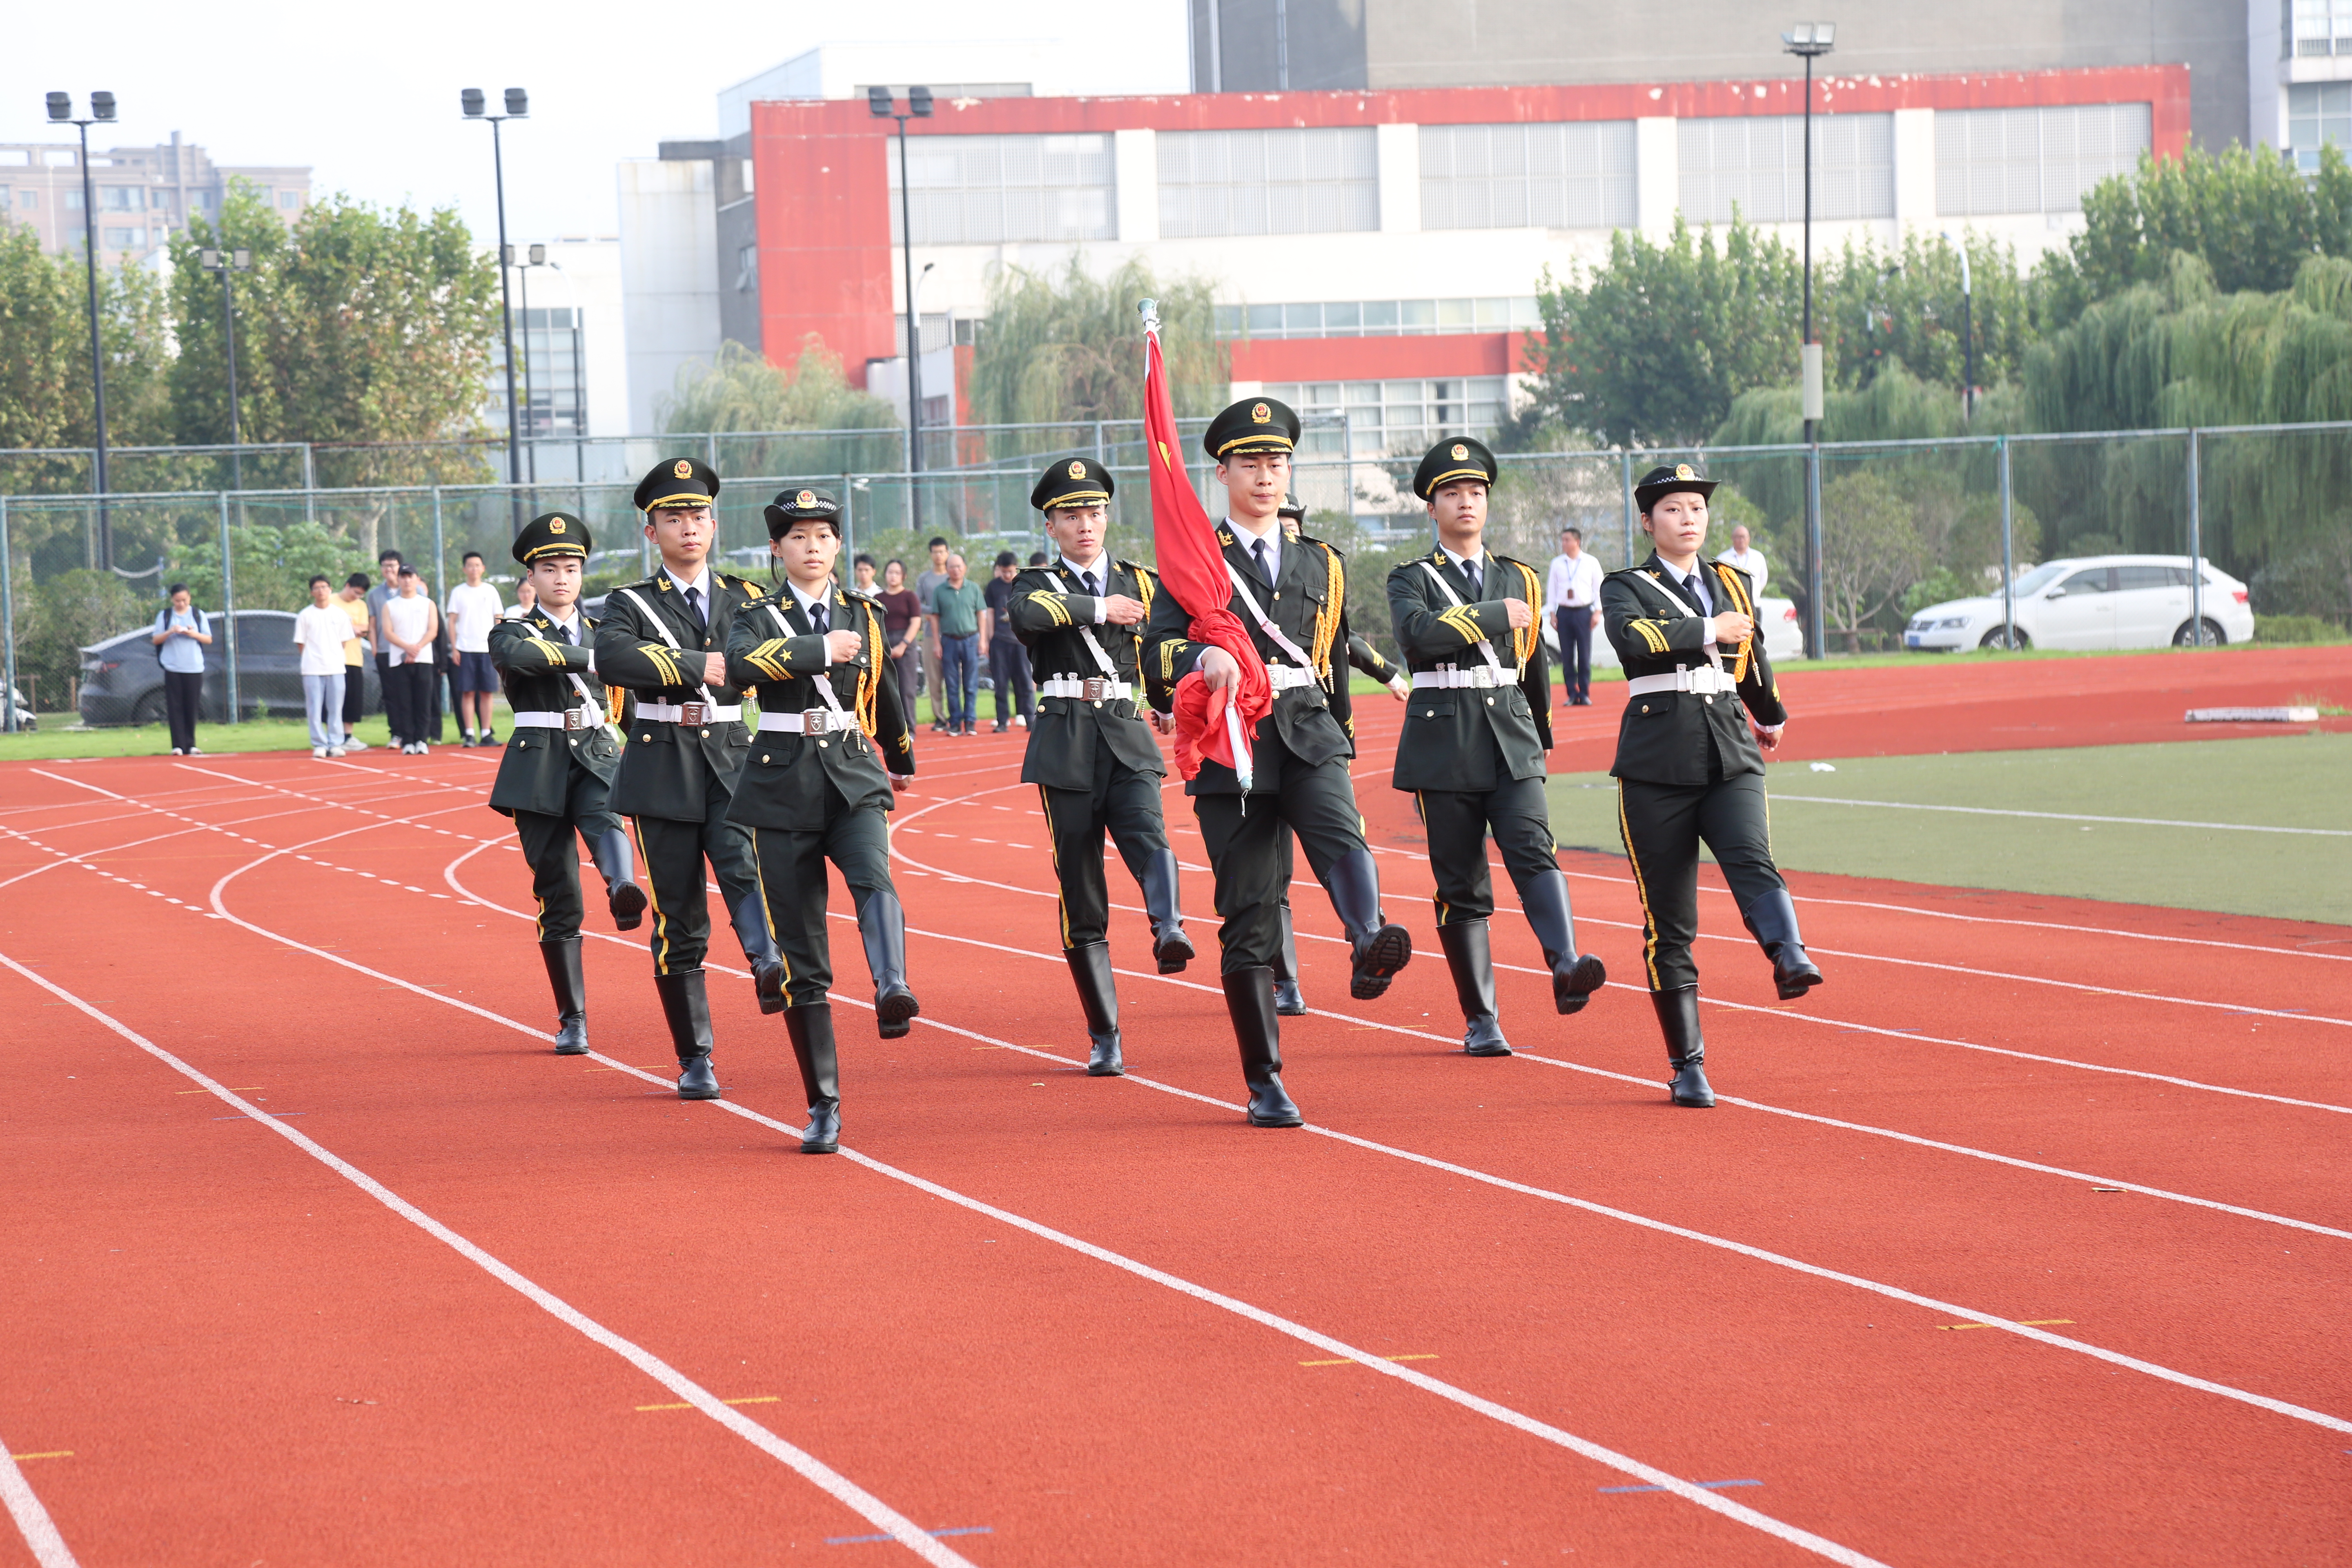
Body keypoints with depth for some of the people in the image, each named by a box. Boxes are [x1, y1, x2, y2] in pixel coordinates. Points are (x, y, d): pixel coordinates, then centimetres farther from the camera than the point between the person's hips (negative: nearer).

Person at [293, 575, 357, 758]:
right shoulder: (305, 615, 3)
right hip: (312, 669, -1)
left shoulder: (339, 614, 8)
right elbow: (301, 643, 5)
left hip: (336, 667, 1)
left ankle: (335, 744, 6)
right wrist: (312, 659, 1)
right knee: (315, 710, -3)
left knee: (336, 709, 1)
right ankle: (319, 745, 1)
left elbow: (344, 642, 12)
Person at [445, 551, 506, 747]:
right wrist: (454, 648, -3)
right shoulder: (458, 592, 6)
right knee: (467, 692, -3)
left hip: (488, 649, 1)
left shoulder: (490, 591, 9)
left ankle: (486, 734, 3)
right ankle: (469, 734, -1)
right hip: (465, 649, -1)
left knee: (487, 692, -1)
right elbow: (452, 621, 6)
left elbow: (499, 620, 11)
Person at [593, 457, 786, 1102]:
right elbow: (612, 660, -19)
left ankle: (771, 970, -49)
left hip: (734, 763, 1)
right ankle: (694, 1060, 10)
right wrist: (699, 667, -22)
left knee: (745, 865, -28)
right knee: (679, 920, 2)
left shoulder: (745, 598, 13)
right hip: (663, 772, -1)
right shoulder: (632, 605, 2)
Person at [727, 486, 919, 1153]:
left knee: (873, 877, -33)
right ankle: (823, 1108, 7)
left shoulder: (865, 615, 11)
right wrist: (823, 649, -20)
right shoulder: (761, 618, 1)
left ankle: (893, 991, -57)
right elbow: (740, 665, -23)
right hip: (784, 787, -2)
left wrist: (902, 760, 44)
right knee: (802, 958, 0)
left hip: (855, 778, 2)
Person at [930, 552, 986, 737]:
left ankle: (970, 722, 6)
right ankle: (955, 723, 7)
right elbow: (935, 617, 6)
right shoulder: (940, 591, 4)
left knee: (970, 685, 1)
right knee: (952, 685, 2)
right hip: (949, 641, 0)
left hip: (970, 640, 0)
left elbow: (981, 614, 8)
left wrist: (982, 640, 1)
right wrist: (937, 643, 0)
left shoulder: (973, 588, 6)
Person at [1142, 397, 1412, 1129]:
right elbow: (1156, 655, -6)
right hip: (1230, 748, -2)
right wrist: (1202, 656, -28)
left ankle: (1371, 945, -58)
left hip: (1308, 737, 2)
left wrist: (1340, 749, 26)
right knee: (1249, 915, -2)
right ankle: (1265, 1083, 4)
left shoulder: (1322, 564, 17)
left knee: (1341, 837, -31)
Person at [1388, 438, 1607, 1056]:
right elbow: (1418, 634, -19)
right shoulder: (1412, 580, 4)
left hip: (1512, 738, 2)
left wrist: (1540, 743, 29)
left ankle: (1565, 965, -41)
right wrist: (1495, 615, -13)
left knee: (1533, 847, -21)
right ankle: (1480, 1020, 9)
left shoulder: (1520, 579, 16)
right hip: (1443, 743, -2)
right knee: (1461, 885, 1)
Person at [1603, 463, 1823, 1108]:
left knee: (1753, 862, -27)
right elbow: (1632, 640, -21)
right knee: (1669, 919, 0)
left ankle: (1791, 960, -51)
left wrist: (1771, 716, 46)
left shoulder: (1733, 584, 16)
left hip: (1731, 755, 3)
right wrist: (1709, 631, -18)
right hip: (1657, 764, -3)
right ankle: (1687, 1066, 6)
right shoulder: (1626, 588, 2)